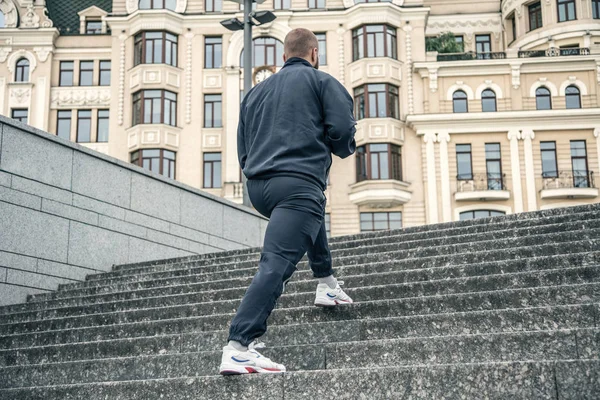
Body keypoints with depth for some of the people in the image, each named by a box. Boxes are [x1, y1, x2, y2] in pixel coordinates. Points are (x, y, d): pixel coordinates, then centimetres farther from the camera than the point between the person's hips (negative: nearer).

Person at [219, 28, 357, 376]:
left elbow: (243, 151, 23)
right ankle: (238, 348, -28)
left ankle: (327, 285, 39)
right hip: (299, 184, -7)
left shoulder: (257, 91, 24)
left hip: (257, 187, 7)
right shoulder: (322, 81, 9)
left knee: (313, 218, 37)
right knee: (276, 264, -17)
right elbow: (342, 130, -4)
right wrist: (346, 149, 18)